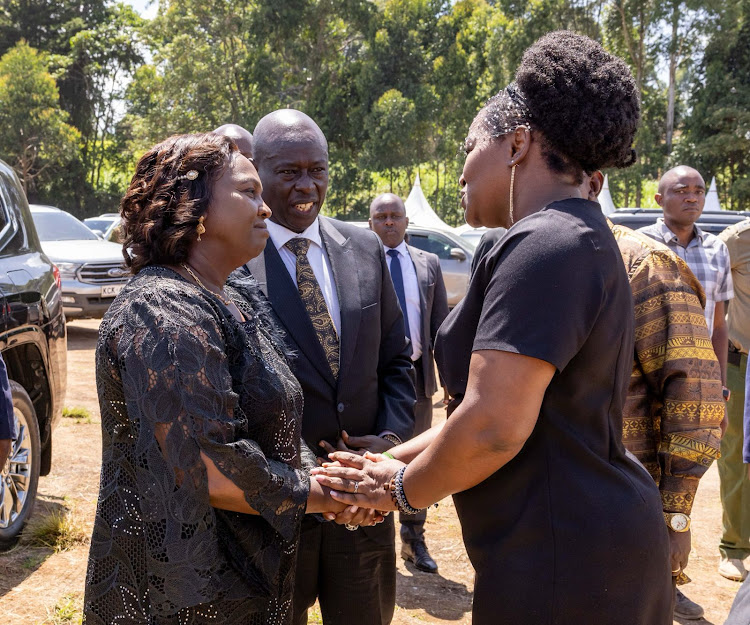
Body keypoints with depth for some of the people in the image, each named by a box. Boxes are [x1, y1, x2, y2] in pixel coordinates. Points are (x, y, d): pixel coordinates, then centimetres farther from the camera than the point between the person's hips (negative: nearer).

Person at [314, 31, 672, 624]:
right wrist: (395, 460, 10)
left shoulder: (543, 246, -19)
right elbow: (499, 400, 15)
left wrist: (404, 490, -8)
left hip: (560, 561, -9)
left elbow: (493, 426, -26)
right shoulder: (577, 239, 14)